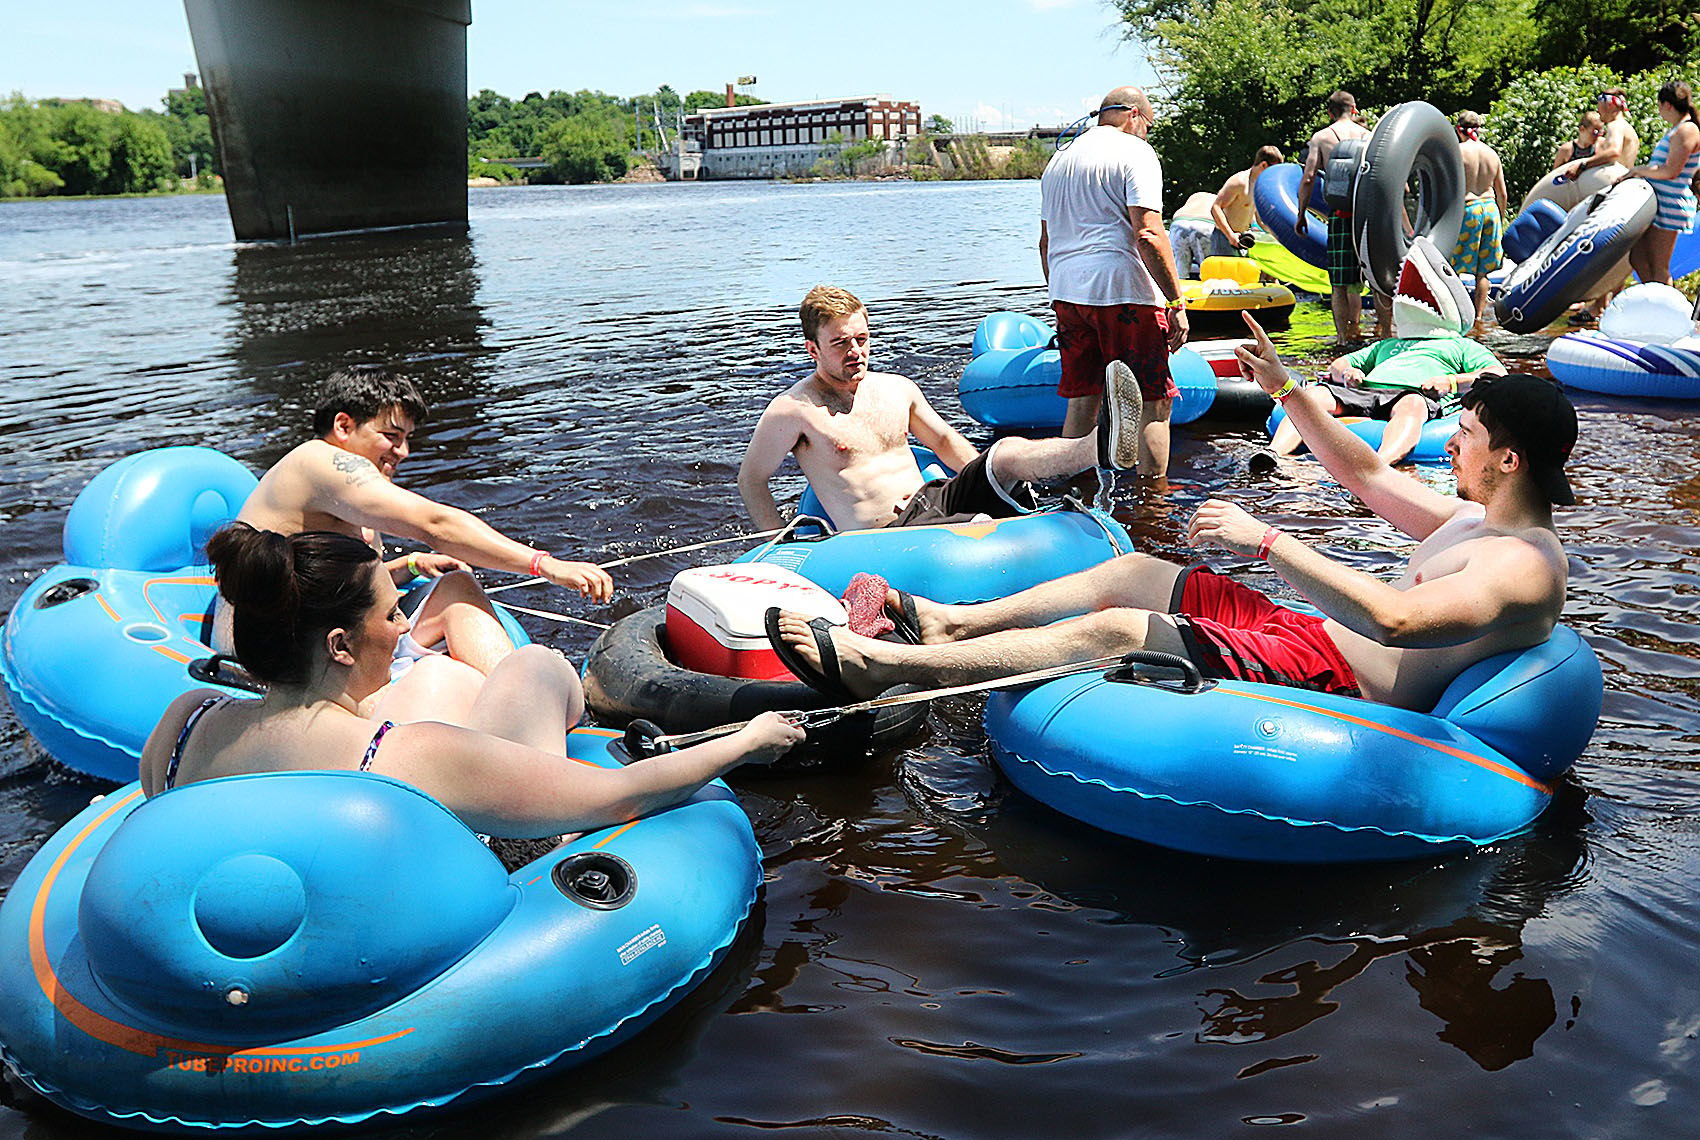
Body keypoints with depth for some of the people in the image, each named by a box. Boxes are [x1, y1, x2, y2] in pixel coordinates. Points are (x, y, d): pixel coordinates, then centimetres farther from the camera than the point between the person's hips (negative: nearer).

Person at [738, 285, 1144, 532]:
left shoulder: (897, 388, 16)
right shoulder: (794, 410, -3)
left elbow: (944, 441, 28)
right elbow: (750, 479, 5)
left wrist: (989, 483, 16)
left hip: (936, 500, 5)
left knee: (1008, 452, -24)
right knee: (983, 530, -37)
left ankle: (1102, 446, -48)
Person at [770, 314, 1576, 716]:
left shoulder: (1524, 565, -17)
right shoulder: (1474, 520, 15)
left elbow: (1394, 619, -34)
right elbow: (1366, 475, 24)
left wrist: (1265, 541, -35)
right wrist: (1284, 390, 16)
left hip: (1343, 678, -10)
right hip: (1310, 633, 10)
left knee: (1117, 629, -20)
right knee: (1132, 571, 8)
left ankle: (880, 665, -17)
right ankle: (952, 620, 15)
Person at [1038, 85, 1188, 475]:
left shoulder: (1059, 159, 20)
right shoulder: (1134, 151, -4)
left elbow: (1046, 241, 22)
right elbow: (1148, 234, -15)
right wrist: (1176, 302, -14)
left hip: (1067, 294, 7)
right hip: (1123, 291, -7)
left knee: (1081, 402, 13)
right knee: (1154, 404, -1)